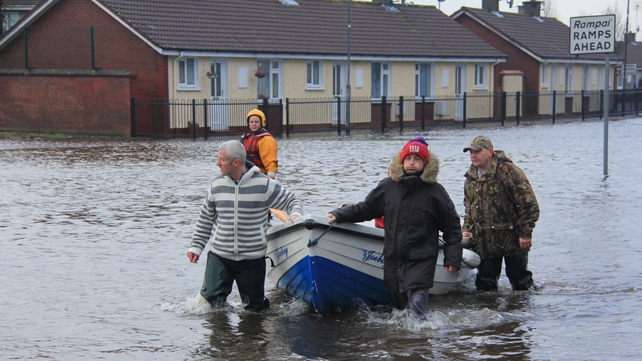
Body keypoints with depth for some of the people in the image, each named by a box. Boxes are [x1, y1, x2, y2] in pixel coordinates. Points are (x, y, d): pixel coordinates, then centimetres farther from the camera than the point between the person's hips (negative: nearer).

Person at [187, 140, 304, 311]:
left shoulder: (263, 184, -7)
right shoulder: (217, 185, 4)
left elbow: (292, 201, 3)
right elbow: (205, 219, 15)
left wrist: (295, 215, -19)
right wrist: (196, 246, 14)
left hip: (252, 259, -2)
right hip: (219, 256, 2)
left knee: (254, 306, 7)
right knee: (211, 297, -8)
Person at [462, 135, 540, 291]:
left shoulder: (508, 171, -13)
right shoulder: (470, 177, 10)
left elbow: (529, 204, -13)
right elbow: (469, 208, 23)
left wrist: (525, 233, -14)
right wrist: (467, 230, 8)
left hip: (512, 238, -6)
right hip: (484, 242, 6)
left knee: (520, 281, 5)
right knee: (485, 284, 9)